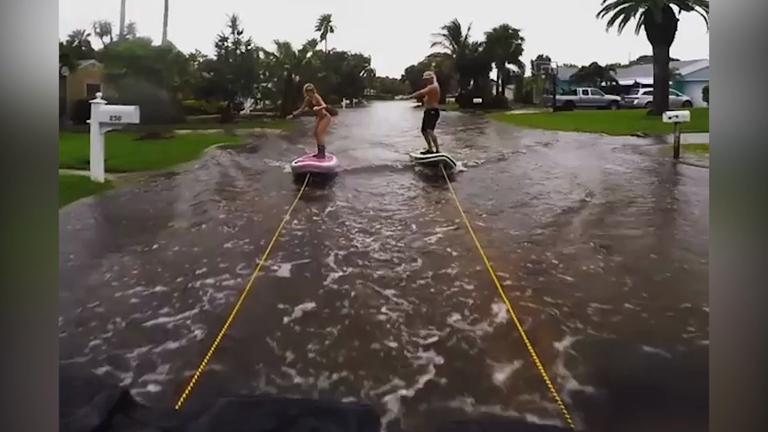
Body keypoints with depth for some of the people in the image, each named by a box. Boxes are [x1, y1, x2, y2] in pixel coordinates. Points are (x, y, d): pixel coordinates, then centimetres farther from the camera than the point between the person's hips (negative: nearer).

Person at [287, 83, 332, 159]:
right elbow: (302, 109, 13)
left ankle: (323, 154, -15)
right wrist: (293, 115, 9)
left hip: (325, 117, -9)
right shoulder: (307, 99, 1)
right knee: (316, 134, 8)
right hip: (319, 117, 9)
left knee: (320, 134, -16)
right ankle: (319, 152, 16)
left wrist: (318, 108, -56)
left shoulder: (316, 97, -22)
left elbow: (324, 105, -36)